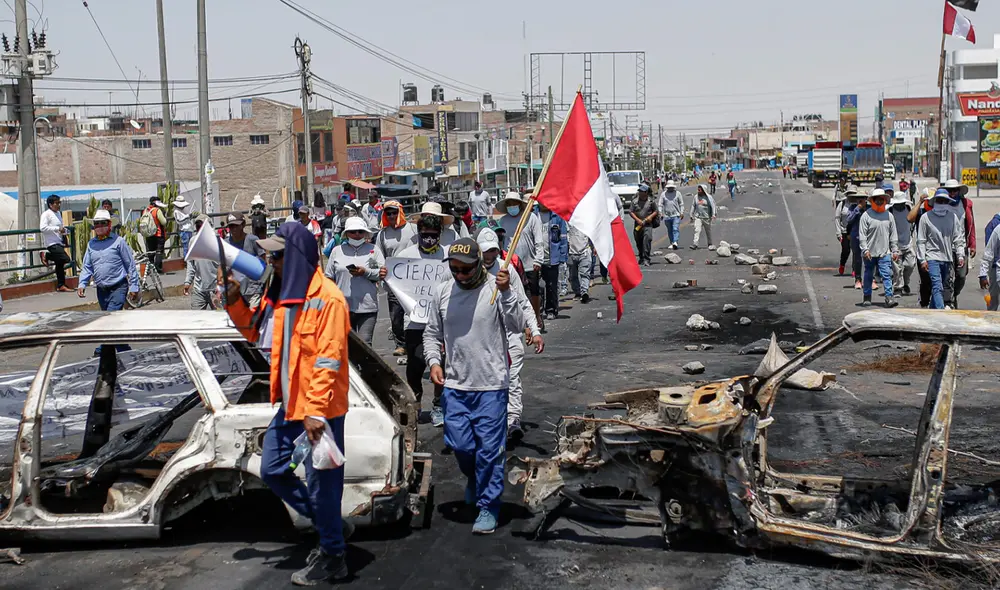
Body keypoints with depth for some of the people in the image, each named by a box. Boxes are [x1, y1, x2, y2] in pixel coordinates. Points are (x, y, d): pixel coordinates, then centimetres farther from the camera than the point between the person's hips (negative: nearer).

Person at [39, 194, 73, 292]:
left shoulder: (58, 214, 18)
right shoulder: (46, 214, -10)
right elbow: (42, 228, -22)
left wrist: (63, 230, 6)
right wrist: (57, 228, -23)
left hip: (59, 243, 9)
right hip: (52, 243, -9)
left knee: (60, 263, 12)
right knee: (66, 259, -21)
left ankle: (61, 286, 19)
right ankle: (46, 256, 0)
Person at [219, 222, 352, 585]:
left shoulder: (327, 299, -18)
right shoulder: (280, 293, 9)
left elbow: (328, 360, -22)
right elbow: (256, 331, 22)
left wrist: (315, 411, -25)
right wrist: (234, 300, 7)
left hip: (319, 410, -9)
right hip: (290, 406, 10)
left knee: (320, 483, 1)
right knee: (272, 471, 17)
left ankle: (331, 557, 18)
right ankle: (329, 525, 31)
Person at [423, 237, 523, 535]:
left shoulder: (496, 287, -8)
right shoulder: (441, 292, 3)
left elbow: (516, 326, -19)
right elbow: (432, 334, 13)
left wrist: (506, 293, -30)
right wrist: (434, 361, -3)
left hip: (491, 385, -3)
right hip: (454, 385, 3)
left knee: (489, 448, 1)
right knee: (460, 445, 8)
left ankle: (488, 506, 15)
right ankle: (474, 479, 40)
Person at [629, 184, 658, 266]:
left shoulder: (651, 201, 2)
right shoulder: (635, 201, 4)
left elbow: (656, 211, 10)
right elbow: (631, 212, 3)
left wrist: (651, 216, -9)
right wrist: (638, 220, -10)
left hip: (648, 225, -3)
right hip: (638, 225, 3)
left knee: (647, 240, -17)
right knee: (638, 242, 11)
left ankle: (647, 259, -17)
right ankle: (641, 257, 31)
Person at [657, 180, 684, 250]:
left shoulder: (678, 193, 4)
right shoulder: (663, 194, 6)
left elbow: (681, 204, 7)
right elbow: (660, 204, 7)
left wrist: (682, 213, -1)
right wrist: (660, 213, -3)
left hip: (676, 215, -2)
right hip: (667, 216, 2)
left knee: (676, 229, -14)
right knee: (669, 231, 10)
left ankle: (675, 242, -24)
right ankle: (671, 243, 18)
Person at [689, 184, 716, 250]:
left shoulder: (708, 197, -6)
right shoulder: (696, 197, 5)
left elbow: (713, 206, -8)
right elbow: (693, 206, 13)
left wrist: (713, 215, -16)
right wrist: (691, 215, 13)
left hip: (707, 218, -2)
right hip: (698, 217, 2)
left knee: (708, 231, 12)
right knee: (697, 230, -13)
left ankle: (710, 244, 28)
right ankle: (695, 244, -19)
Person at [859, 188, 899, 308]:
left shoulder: (888, 215, 8)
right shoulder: (866, 215, -3)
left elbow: (893, 234, 12)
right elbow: (862, 235, -5)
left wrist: (895, 250, 8)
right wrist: (865, 250, -14)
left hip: (884, 252, 2)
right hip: (870, 253, -2)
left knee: (887, 275, -8)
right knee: (868, 275, 10)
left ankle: (889, 297, -11)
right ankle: (867, 297, 22)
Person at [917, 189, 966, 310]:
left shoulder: (952, 217, 5)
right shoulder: (926, 217, -3)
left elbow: (958, 238, 9)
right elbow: (921, 240, -1)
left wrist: (960, 255, 1)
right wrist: (922, 259, -5)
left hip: (947, 258, 4)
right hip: (932, 256, -4)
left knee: (939, 287, 12)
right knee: (937, 286, -16)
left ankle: (933, 309, 24)